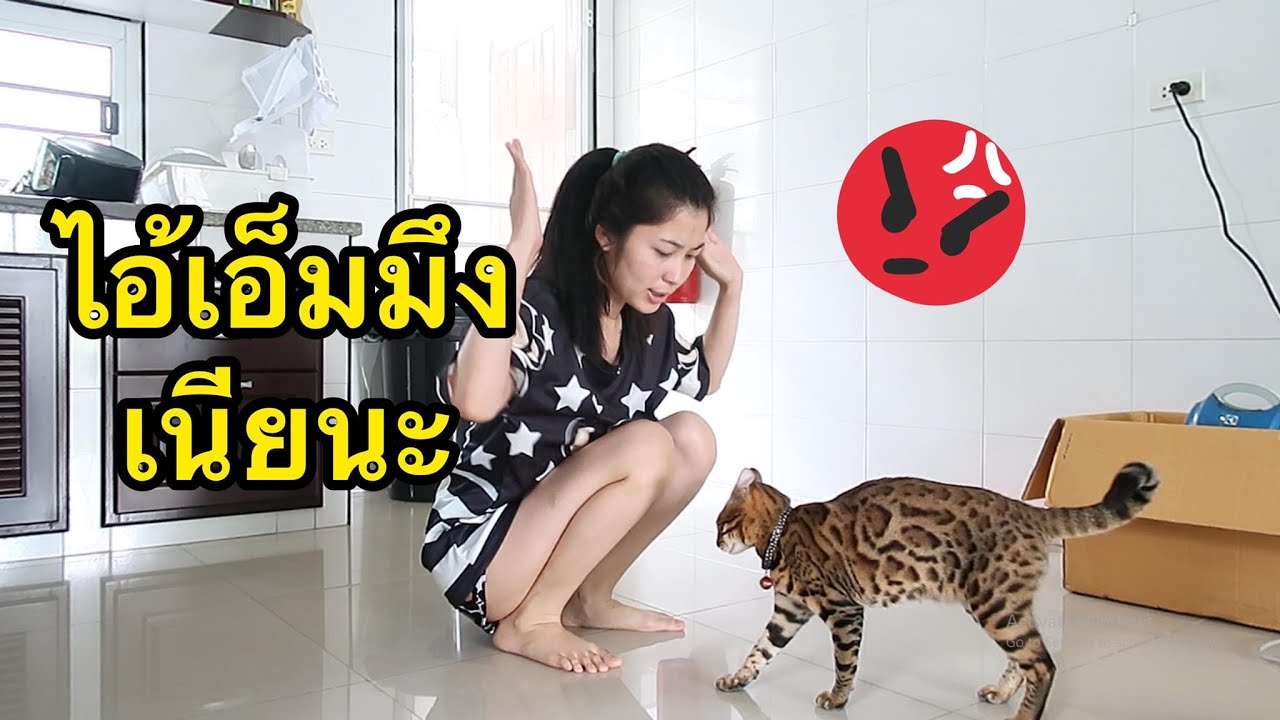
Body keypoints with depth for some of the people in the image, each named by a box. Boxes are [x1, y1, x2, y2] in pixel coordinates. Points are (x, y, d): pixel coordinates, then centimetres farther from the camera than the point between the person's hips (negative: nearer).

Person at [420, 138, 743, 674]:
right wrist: (520, 247, -43)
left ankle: (589, 598, 4)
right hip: (476, 545, -7)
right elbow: (476, 402, -45)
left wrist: (731, 287, 7)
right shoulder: (536, 311, -24)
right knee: (646, 445, -25)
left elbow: (705, 378, 20)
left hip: (560, 533, 8)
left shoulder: (651, 322, -1)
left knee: (693, 439, -8)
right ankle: (529, 621, -11)